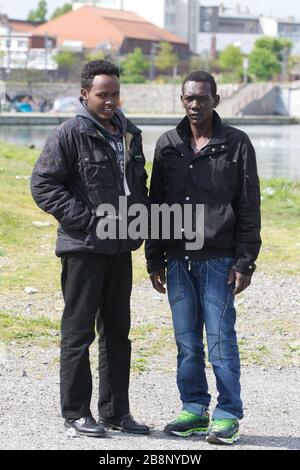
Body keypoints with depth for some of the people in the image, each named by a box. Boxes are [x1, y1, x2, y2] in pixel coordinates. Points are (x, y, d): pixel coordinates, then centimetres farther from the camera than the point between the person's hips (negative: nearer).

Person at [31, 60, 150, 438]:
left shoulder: (129, 134, 13)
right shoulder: (69, 135, -10)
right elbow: (43, 184, -14)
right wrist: (89, 220, -17)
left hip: (120, 247, 7)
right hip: (83, 247, -7)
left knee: (117, 332, 12)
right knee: (78, 331, 0)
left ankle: (116, 411, 20)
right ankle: (76, 412, 7)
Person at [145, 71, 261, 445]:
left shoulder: (236, 144, -1)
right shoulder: (167, 145, 10)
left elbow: (249, 209, -2)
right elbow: (156, 204, 14)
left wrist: (244, 263, -8)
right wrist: (154, 260, 9)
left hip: (218, 259, -4)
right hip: (178, 260, 4)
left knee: (220, 339, -4)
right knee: (187, 341, 8)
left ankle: (228, 416, 3)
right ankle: (194, 412, 16)